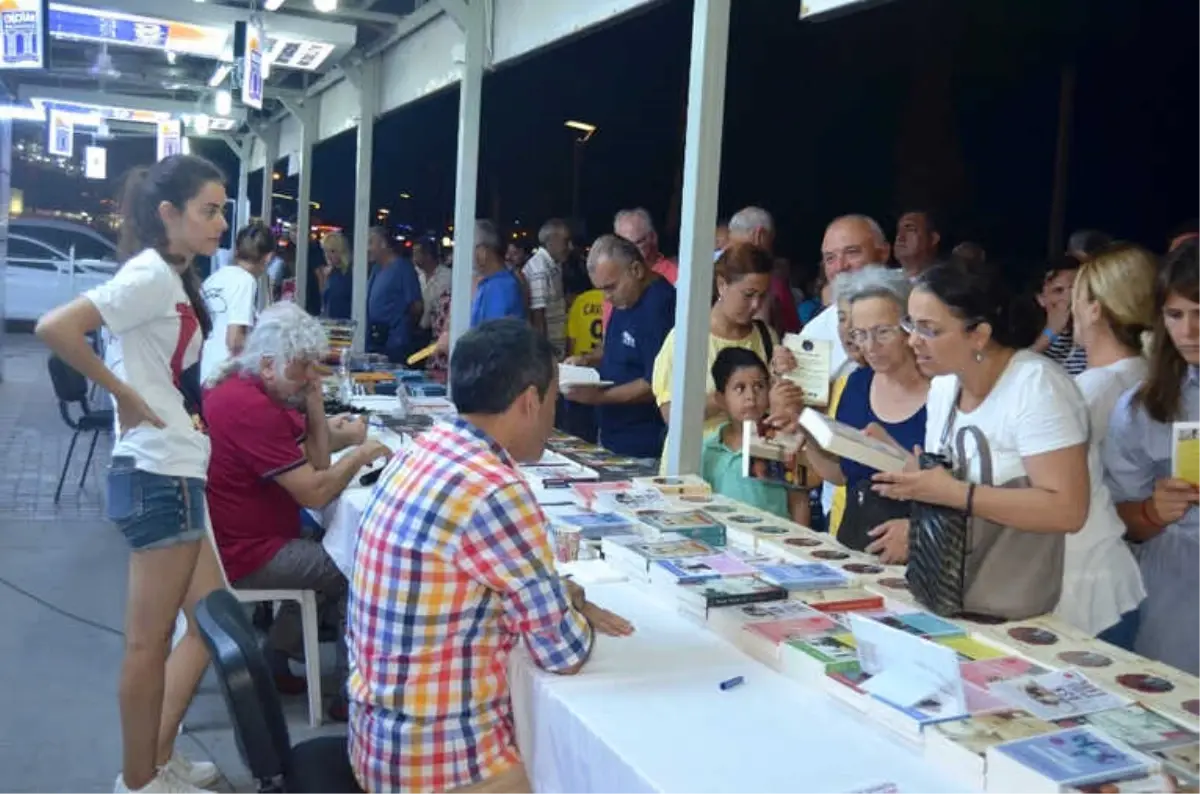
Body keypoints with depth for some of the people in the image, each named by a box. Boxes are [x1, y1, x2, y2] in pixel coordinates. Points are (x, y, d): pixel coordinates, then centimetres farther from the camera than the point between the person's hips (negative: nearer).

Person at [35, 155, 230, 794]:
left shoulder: (173, 278, 14)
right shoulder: (150, 275, -15)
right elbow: (55, 328, -27)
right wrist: (126, 397, -18)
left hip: (178, 472, 10)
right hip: (158, 477, -10)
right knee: (149, 642, 4)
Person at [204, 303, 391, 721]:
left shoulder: (246, 390, 9)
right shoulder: (252, 408, -24)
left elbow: (315, 466, 7)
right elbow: (315, 494, -23)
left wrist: (315, 405, -5)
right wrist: (360, 454, -9)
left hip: (238, 537, 10)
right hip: (243, 555, -10)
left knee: (328, 554, 24)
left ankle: (276, 660, 25)